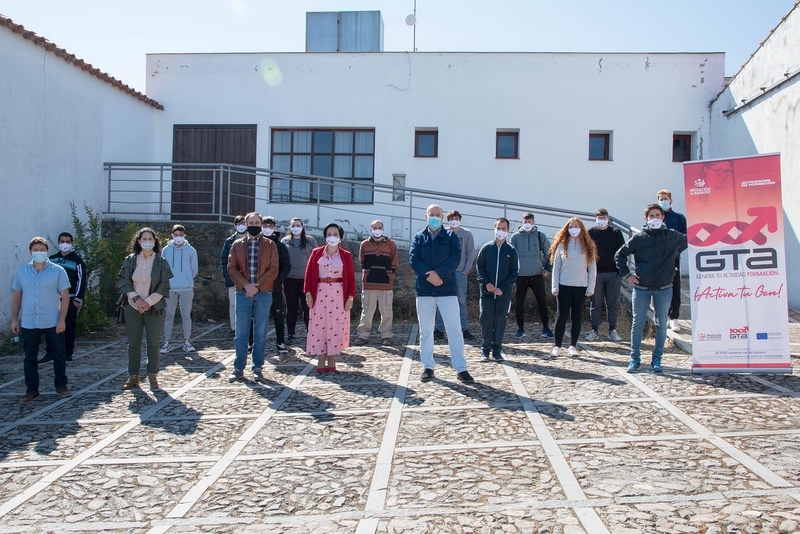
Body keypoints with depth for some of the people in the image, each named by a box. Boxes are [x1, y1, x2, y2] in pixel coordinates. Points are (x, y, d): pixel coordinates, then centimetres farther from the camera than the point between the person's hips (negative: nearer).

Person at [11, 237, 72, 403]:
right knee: (29, 358, 9)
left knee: (58, 356, 6)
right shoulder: (21, 272, 6)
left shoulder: (58, 271, -2)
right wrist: (14, 319, 7)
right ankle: (31, 390, 19)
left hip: (53, 323, -2)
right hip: (28, 323, 2)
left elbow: (65, 297, -3)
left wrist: (62, 320, -9)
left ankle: (61, 386, 20)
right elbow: (16, 297, 12)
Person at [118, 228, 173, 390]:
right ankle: (133, 376, 12)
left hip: (154, 308, -1)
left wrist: (148, 302, -11)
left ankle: (153, 376, 9)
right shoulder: (130, 260, 4)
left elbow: (163, 286, -3)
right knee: (133, 342, 4)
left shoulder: (161, 262, 1)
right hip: (133, 307, 1)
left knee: (153, 342, 0)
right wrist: (137, 299, -11)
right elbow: (124, 282, 2)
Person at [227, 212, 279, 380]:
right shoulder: (237, 245, 10)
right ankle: (238, 368, 11)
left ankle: (257, 368, 12)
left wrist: (257, 286, -11)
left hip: (263, 294, -1)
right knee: (241, 333, 3)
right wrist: (246, 285, -11)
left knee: (260, 334, 4)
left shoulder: (270, 245, 6)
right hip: (242, 293, 1)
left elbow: (273, 270, -1)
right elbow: (231, 268, 3)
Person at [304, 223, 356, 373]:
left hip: (339, 295, 0)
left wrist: (350, 297, -5)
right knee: (319, 326, 0)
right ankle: (321, 360, 8)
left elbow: (351, 277, 2)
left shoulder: (346, 255, 4)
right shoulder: (316, 253, 5)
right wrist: (308, 293, -4)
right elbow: (309, 273, 4)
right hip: (320, 294, 0)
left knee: (335, 326, 2)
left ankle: (332, 360, 11)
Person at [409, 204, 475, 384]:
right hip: (424, 290, 2)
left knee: (454, 330, -2)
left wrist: (438, 273, -20)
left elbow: (455, 258, -8)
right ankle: (428, 367, 19)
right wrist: (429, 275, -18)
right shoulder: (418, 237, 8)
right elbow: (413, 260, -4)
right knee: (425, 331, 8)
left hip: (447, 289, -1)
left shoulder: (451, 236, 5)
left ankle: (461, 368, 4)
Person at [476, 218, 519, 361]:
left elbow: (514, 273, 3)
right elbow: (479, 267, 5)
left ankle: (497, 350, 15)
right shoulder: (486, 248, 3)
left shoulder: (511, 251, 4)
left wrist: (503, 288, -8)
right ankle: (486, 349, 10)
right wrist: (486, 283, -10)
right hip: (487, 292, 0)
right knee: (486, 320, -1)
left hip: (504, 294, 1)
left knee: (500, 321, 5)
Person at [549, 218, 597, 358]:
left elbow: (592, 268, 4)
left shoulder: (588, 246, 5)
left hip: (581, 287, 1)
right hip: (564, 286, -1)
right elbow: (556, 267, 4)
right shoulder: (562, 245, 4)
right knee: (561, 316, -2)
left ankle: (573, 346, 14)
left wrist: (591, 287, -3)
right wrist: (555, 286, -2)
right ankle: (557, 346, 7)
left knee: (577, 317, 6)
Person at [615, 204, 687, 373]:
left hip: (664, 288, 1)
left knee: (661, 324, 6)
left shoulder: (672, 236, 3)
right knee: (638, 323, 4)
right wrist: (627, 274, 1)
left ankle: (657, 359, 17)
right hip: (641, 288, -1)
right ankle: (635, 358, 13)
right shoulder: (639, 238, 0)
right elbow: (620, 255, 7)